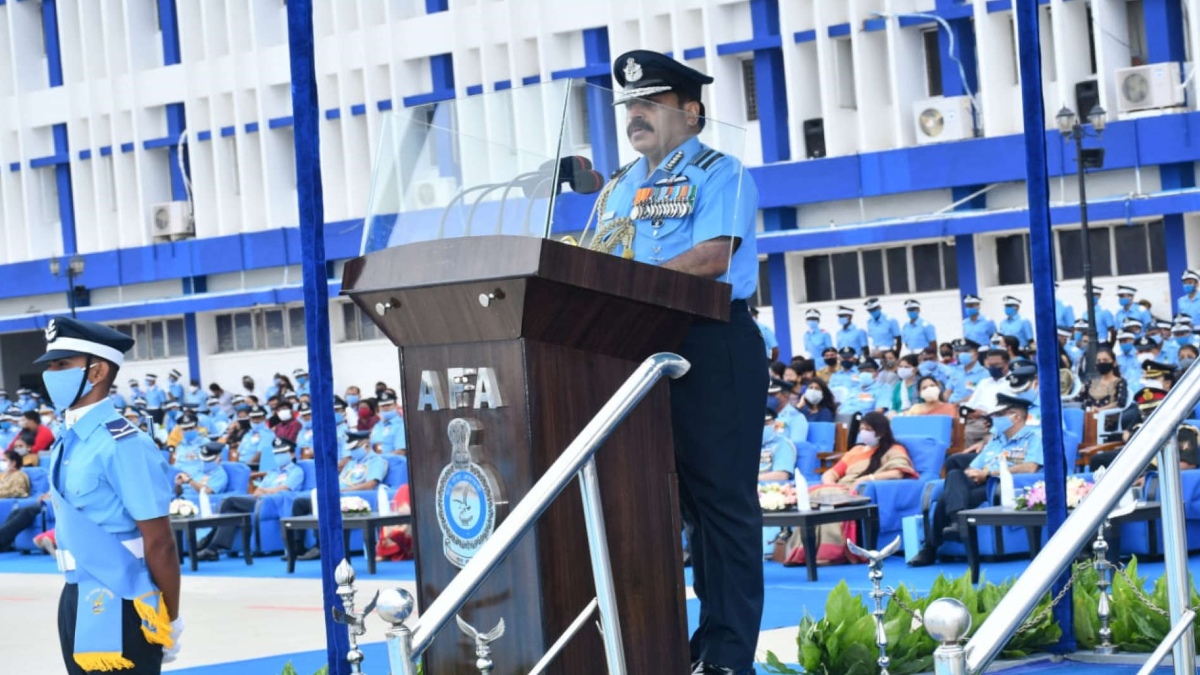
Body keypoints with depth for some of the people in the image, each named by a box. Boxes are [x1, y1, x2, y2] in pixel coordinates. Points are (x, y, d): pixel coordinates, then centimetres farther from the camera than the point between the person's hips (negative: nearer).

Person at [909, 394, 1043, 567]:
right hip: (980, 484, 7)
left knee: (948, 498, -27)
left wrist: (988, 472, -10)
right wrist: (973, 474, -2)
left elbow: (1030, 468, -13)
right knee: (955, 474, -28)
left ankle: (931, 549, -24)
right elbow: (973, 469, 25)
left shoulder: (1034, 436, 6)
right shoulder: (995, 440, 30)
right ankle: (957, 520, -40)